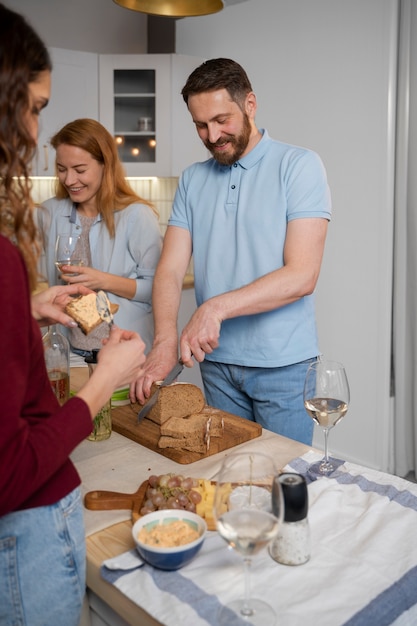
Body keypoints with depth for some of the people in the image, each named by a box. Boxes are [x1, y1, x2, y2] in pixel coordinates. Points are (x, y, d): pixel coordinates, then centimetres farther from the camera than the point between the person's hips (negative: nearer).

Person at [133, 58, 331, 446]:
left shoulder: (299, 166, -7)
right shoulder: (192, 180, 7)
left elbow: (302, 275, -16)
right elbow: (170, 269, -2)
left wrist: (217, 307, -25)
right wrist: (165, 343, -18)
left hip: (283, 365, -4)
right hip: (217, 360, 4)